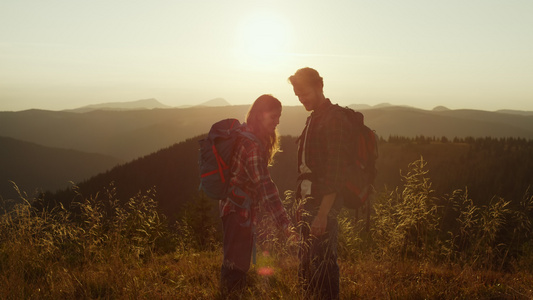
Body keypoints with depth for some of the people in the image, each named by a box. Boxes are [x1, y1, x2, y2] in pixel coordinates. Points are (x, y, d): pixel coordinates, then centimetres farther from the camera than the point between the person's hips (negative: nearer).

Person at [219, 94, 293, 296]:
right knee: (236, 266, -1)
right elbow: (265, 187, -32)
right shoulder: (253, 145, -26)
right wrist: (284, 224, -35)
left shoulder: (246, 134, 4)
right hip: (239, 210, -10)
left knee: (240, 262, 21)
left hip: (241, 209, 10)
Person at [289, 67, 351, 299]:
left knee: (323, 265, -5)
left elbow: (335, 171, -19)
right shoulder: (313, 119, 16)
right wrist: (303, 200, 15)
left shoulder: (334, 119, -13)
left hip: (324, 204, -9)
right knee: (306, 267, 15)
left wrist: (323, 214, -22)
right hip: (309, 202, 9)